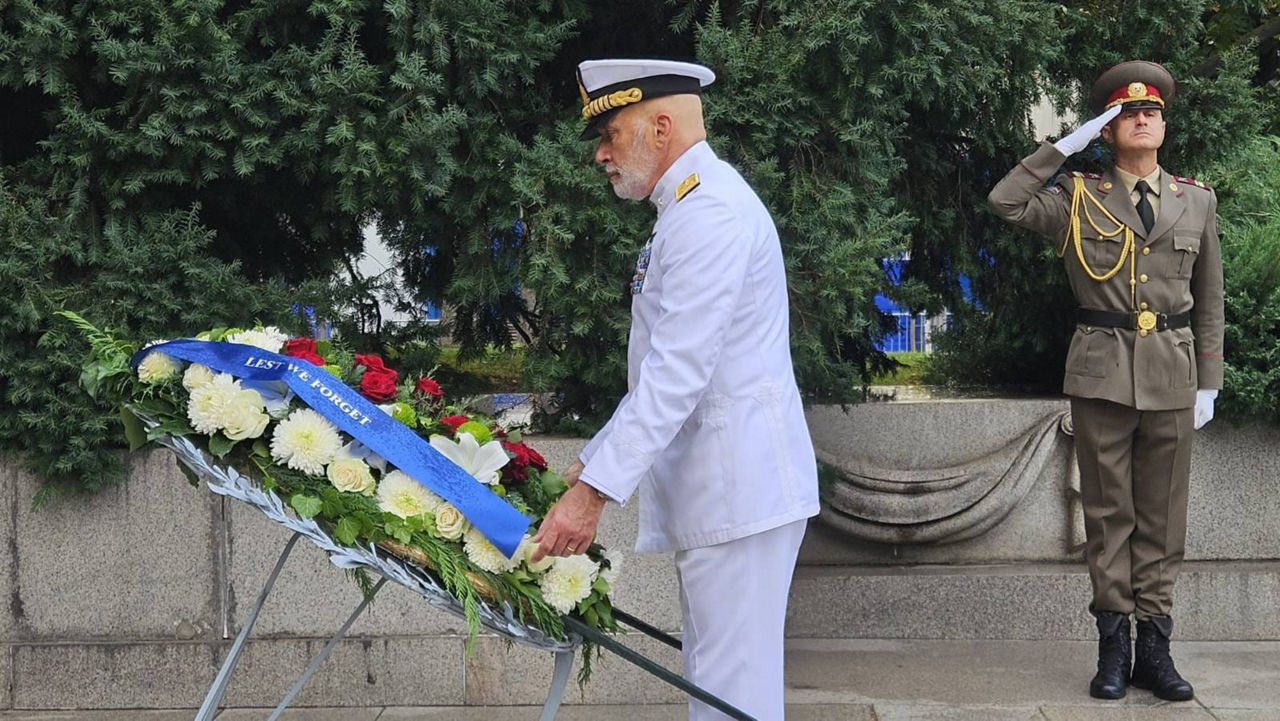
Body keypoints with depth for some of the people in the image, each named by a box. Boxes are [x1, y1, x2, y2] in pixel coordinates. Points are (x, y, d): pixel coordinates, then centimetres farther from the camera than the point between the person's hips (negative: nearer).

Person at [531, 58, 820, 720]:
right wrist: (593, 461, 20)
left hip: (738, 490, -11)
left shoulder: (711, 214, -16)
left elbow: (676, 375, -23)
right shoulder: (690, 210, 18)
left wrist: (593, 491, -24)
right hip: (716, 491, 11)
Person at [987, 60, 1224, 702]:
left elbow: (1209, 303, 11)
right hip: (1101, 374, -2)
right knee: (1109, 511, 3)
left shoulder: (1197, 202, 9)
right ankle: (1113, 644, 8)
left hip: (1171, 376, 2)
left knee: (1162, 514, 5)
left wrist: (1208, 383, 6)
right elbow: (1006, 202, -13)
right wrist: (1067, 145, -11)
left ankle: (1154, 647, 10)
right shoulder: (1079, 197, 3)